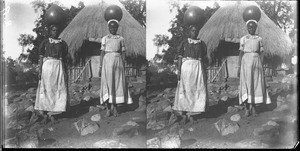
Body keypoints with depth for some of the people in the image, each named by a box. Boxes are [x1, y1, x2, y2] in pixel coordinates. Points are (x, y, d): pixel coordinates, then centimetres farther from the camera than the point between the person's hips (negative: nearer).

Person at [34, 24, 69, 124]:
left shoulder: (62, 43, 10)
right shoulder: (45, 42, 6)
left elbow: (64, 59, 10)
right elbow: (41, 57, 3)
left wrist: (65, 72, 5)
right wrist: (40, 70, -6)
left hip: (59, 67, 2)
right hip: (47, 66, -2)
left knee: (58, 89, -2)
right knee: (46, 89, -2)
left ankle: (51, 113, 6)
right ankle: (44, 114, 4)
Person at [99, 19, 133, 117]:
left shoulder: (121, 39, 12)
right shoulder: (105, 38, 10)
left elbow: (123, 53, 10)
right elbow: (102, 52, 7)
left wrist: (124, 65, 4)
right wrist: (101, 65, 0)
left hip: (118, 60, 1)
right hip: (107, 61, -1)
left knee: (118, 83, -1)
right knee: (107, 83, -5)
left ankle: (115, 107, 8)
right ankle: (108, 108, -1)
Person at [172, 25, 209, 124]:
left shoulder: (201, 44, 13)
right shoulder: (184, 43, 7)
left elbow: (204, 58, 13)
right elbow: (180, 57, 3)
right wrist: (179, 70, -6)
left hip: (198, 67, 2)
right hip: (186, 67, -2)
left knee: (197, 90, -3)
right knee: (185, 90, -5)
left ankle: (190, 114, 5)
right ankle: (184, 114, 0)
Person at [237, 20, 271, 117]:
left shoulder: (259, 39, 11)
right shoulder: (243, 39, 7)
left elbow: (261, 53, 10)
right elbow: (241, 53, 4)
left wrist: (262, 66, 3)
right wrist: (239, 67, -1)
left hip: (256, 62, 2)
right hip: (246, 61, -2)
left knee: (256, 83, -1)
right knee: (246, 84, -5)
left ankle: (254, 107, 8)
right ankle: (247, 108, 0)